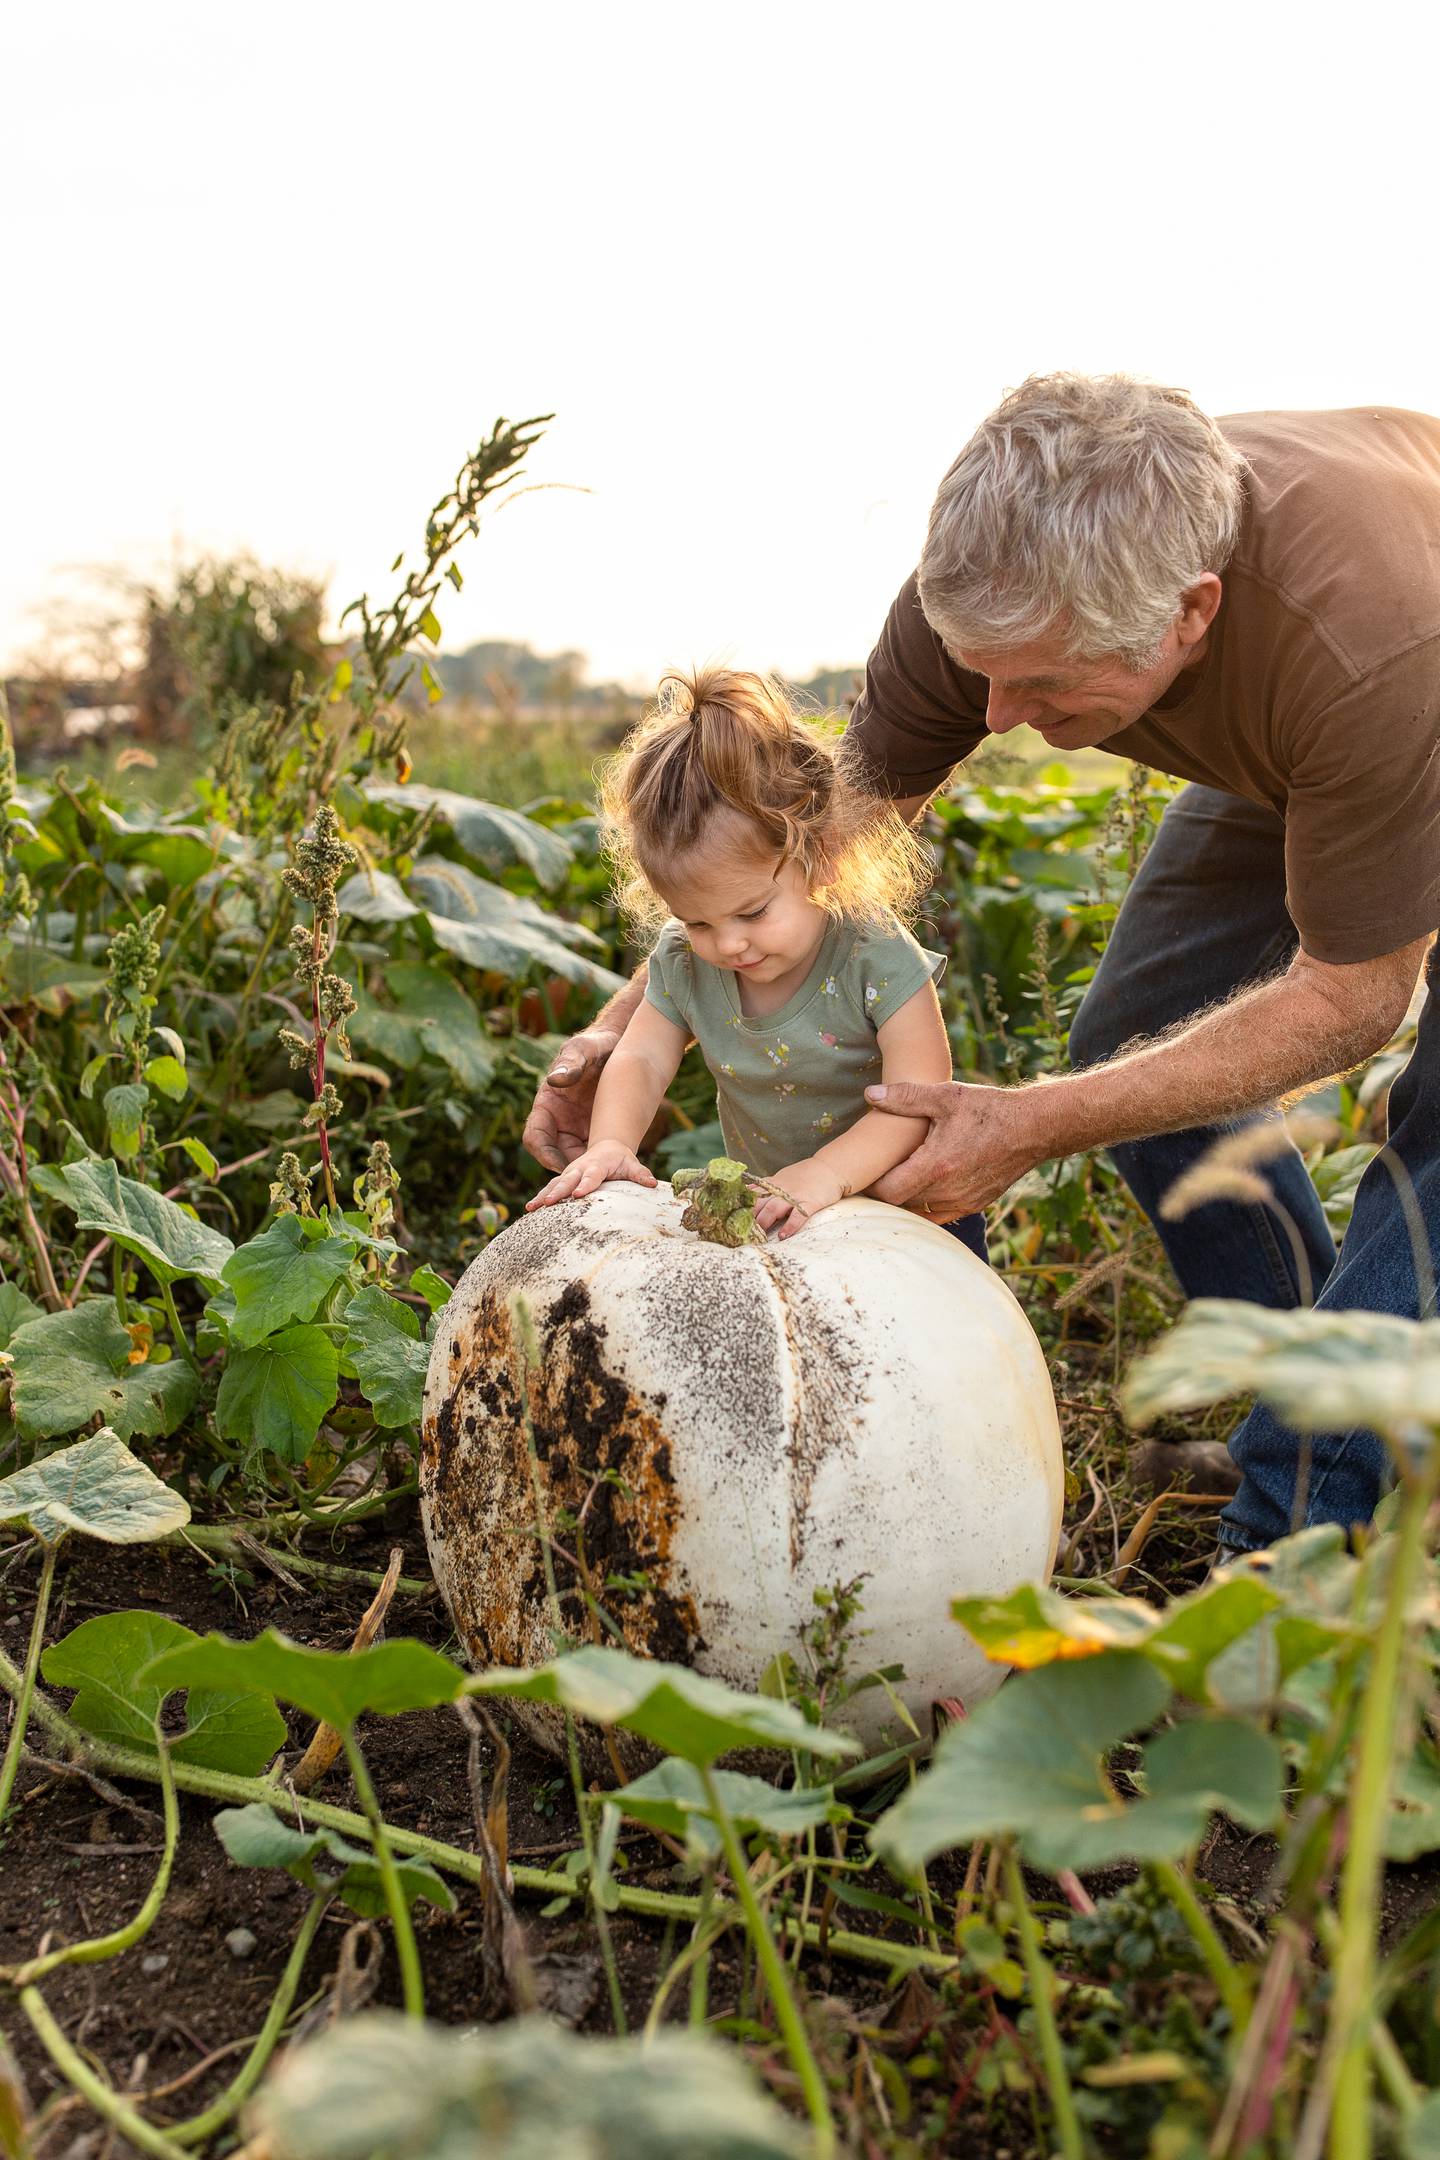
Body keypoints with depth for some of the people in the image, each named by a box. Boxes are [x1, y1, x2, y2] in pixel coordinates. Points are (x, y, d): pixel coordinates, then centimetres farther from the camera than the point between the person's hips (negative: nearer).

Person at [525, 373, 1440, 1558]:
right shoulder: (1001, 584, -31)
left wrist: (1037, 1127, -38)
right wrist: (633, 1027, -23)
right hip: (1280, 749, 6)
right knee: (1136, 1044, 0)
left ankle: (1306, 1526, -12)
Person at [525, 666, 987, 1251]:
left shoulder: (877, 959, -26)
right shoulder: (684, 961, -11)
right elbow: (641, 1060, -8)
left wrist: (828, 1171, -43)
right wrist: (609, 1144, -29)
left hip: (904, 1203, -4)